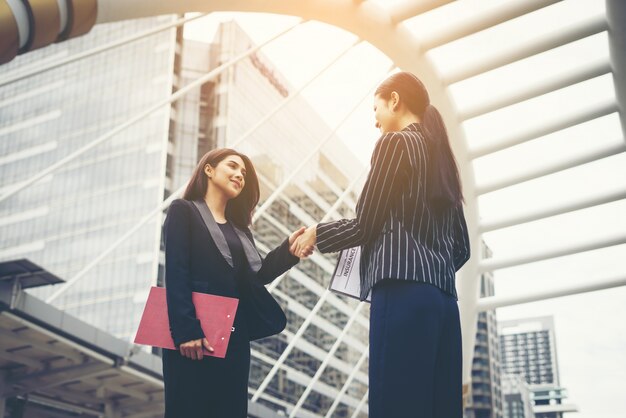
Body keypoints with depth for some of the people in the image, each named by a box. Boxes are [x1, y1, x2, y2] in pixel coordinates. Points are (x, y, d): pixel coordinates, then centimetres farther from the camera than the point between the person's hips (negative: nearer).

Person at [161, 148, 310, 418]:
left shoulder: (238, 228, 21)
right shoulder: (183, 211, 2)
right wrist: (186, 331, -19)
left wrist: (288, 248, -6)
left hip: (235, 338, 7)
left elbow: (256, 275, 9)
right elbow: (176, 275, -9)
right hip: (195, 335, -6)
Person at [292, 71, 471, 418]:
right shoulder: (442, 158, 24)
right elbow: (461, 247, 22)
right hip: (442, 298, 8)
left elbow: (365, 225, -4)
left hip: (403, 291, -8)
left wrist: (316, 234, 12)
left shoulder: (395, 142, 1)